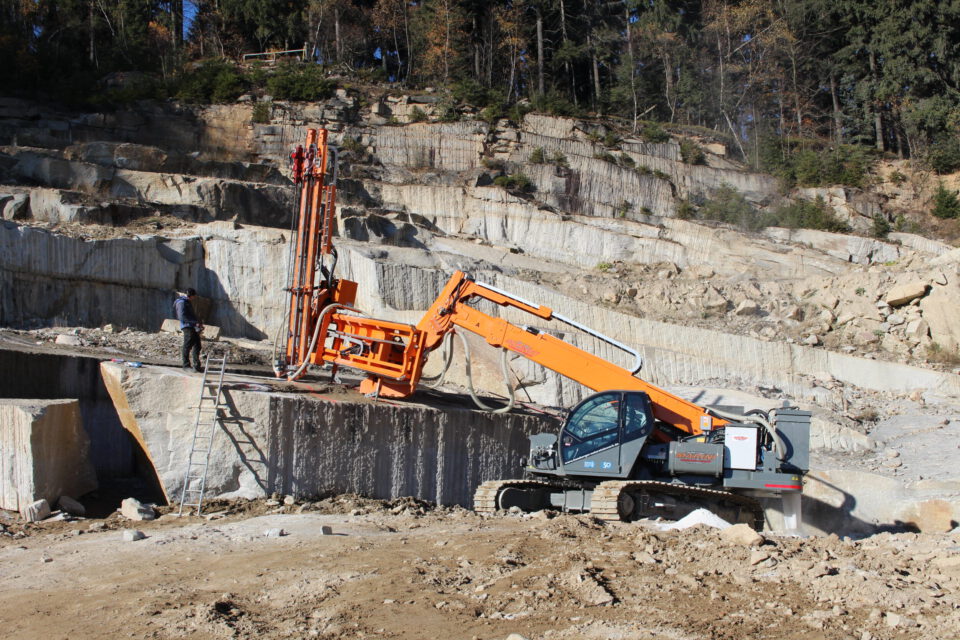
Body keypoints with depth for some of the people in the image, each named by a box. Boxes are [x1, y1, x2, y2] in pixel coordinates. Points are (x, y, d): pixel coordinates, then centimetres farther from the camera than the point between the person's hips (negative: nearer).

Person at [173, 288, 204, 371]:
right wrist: (195, 322, -21)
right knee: (187, 346, -6)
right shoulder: (182, 303, -10)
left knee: (197, 346, 7)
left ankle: (197, 366, 10)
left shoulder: (188, 302, 21)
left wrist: (198, 323, 16)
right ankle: (186, 365, 2)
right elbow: (182, 317, -20)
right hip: (187, 326, -9)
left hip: (193, 327, 9)